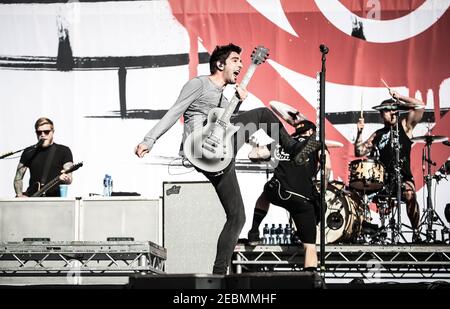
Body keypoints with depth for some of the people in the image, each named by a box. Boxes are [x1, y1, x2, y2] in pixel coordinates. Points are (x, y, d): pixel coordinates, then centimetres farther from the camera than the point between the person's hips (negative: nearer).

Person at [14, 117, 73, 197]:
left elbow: (69, 180, -1)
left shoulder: (64, 151, 6)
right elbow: (18, 178, 17)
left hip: (54, 197, -2)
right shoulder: (29, 152, 13)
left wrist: (65, 178, -25)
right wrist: (20, 195, 0)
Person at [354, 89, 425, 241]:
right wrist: (360, 133, 0)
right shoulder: (378, 135, 15)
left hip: (403, 177, -4)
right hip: (382, 180, 4)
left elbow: (420, 106, -6)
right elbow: (359, 152, 12)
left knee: (409, 193, -34)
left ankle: (416, 232, -22)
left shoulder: (404, 126, 6)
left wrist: (399, 98, -3)